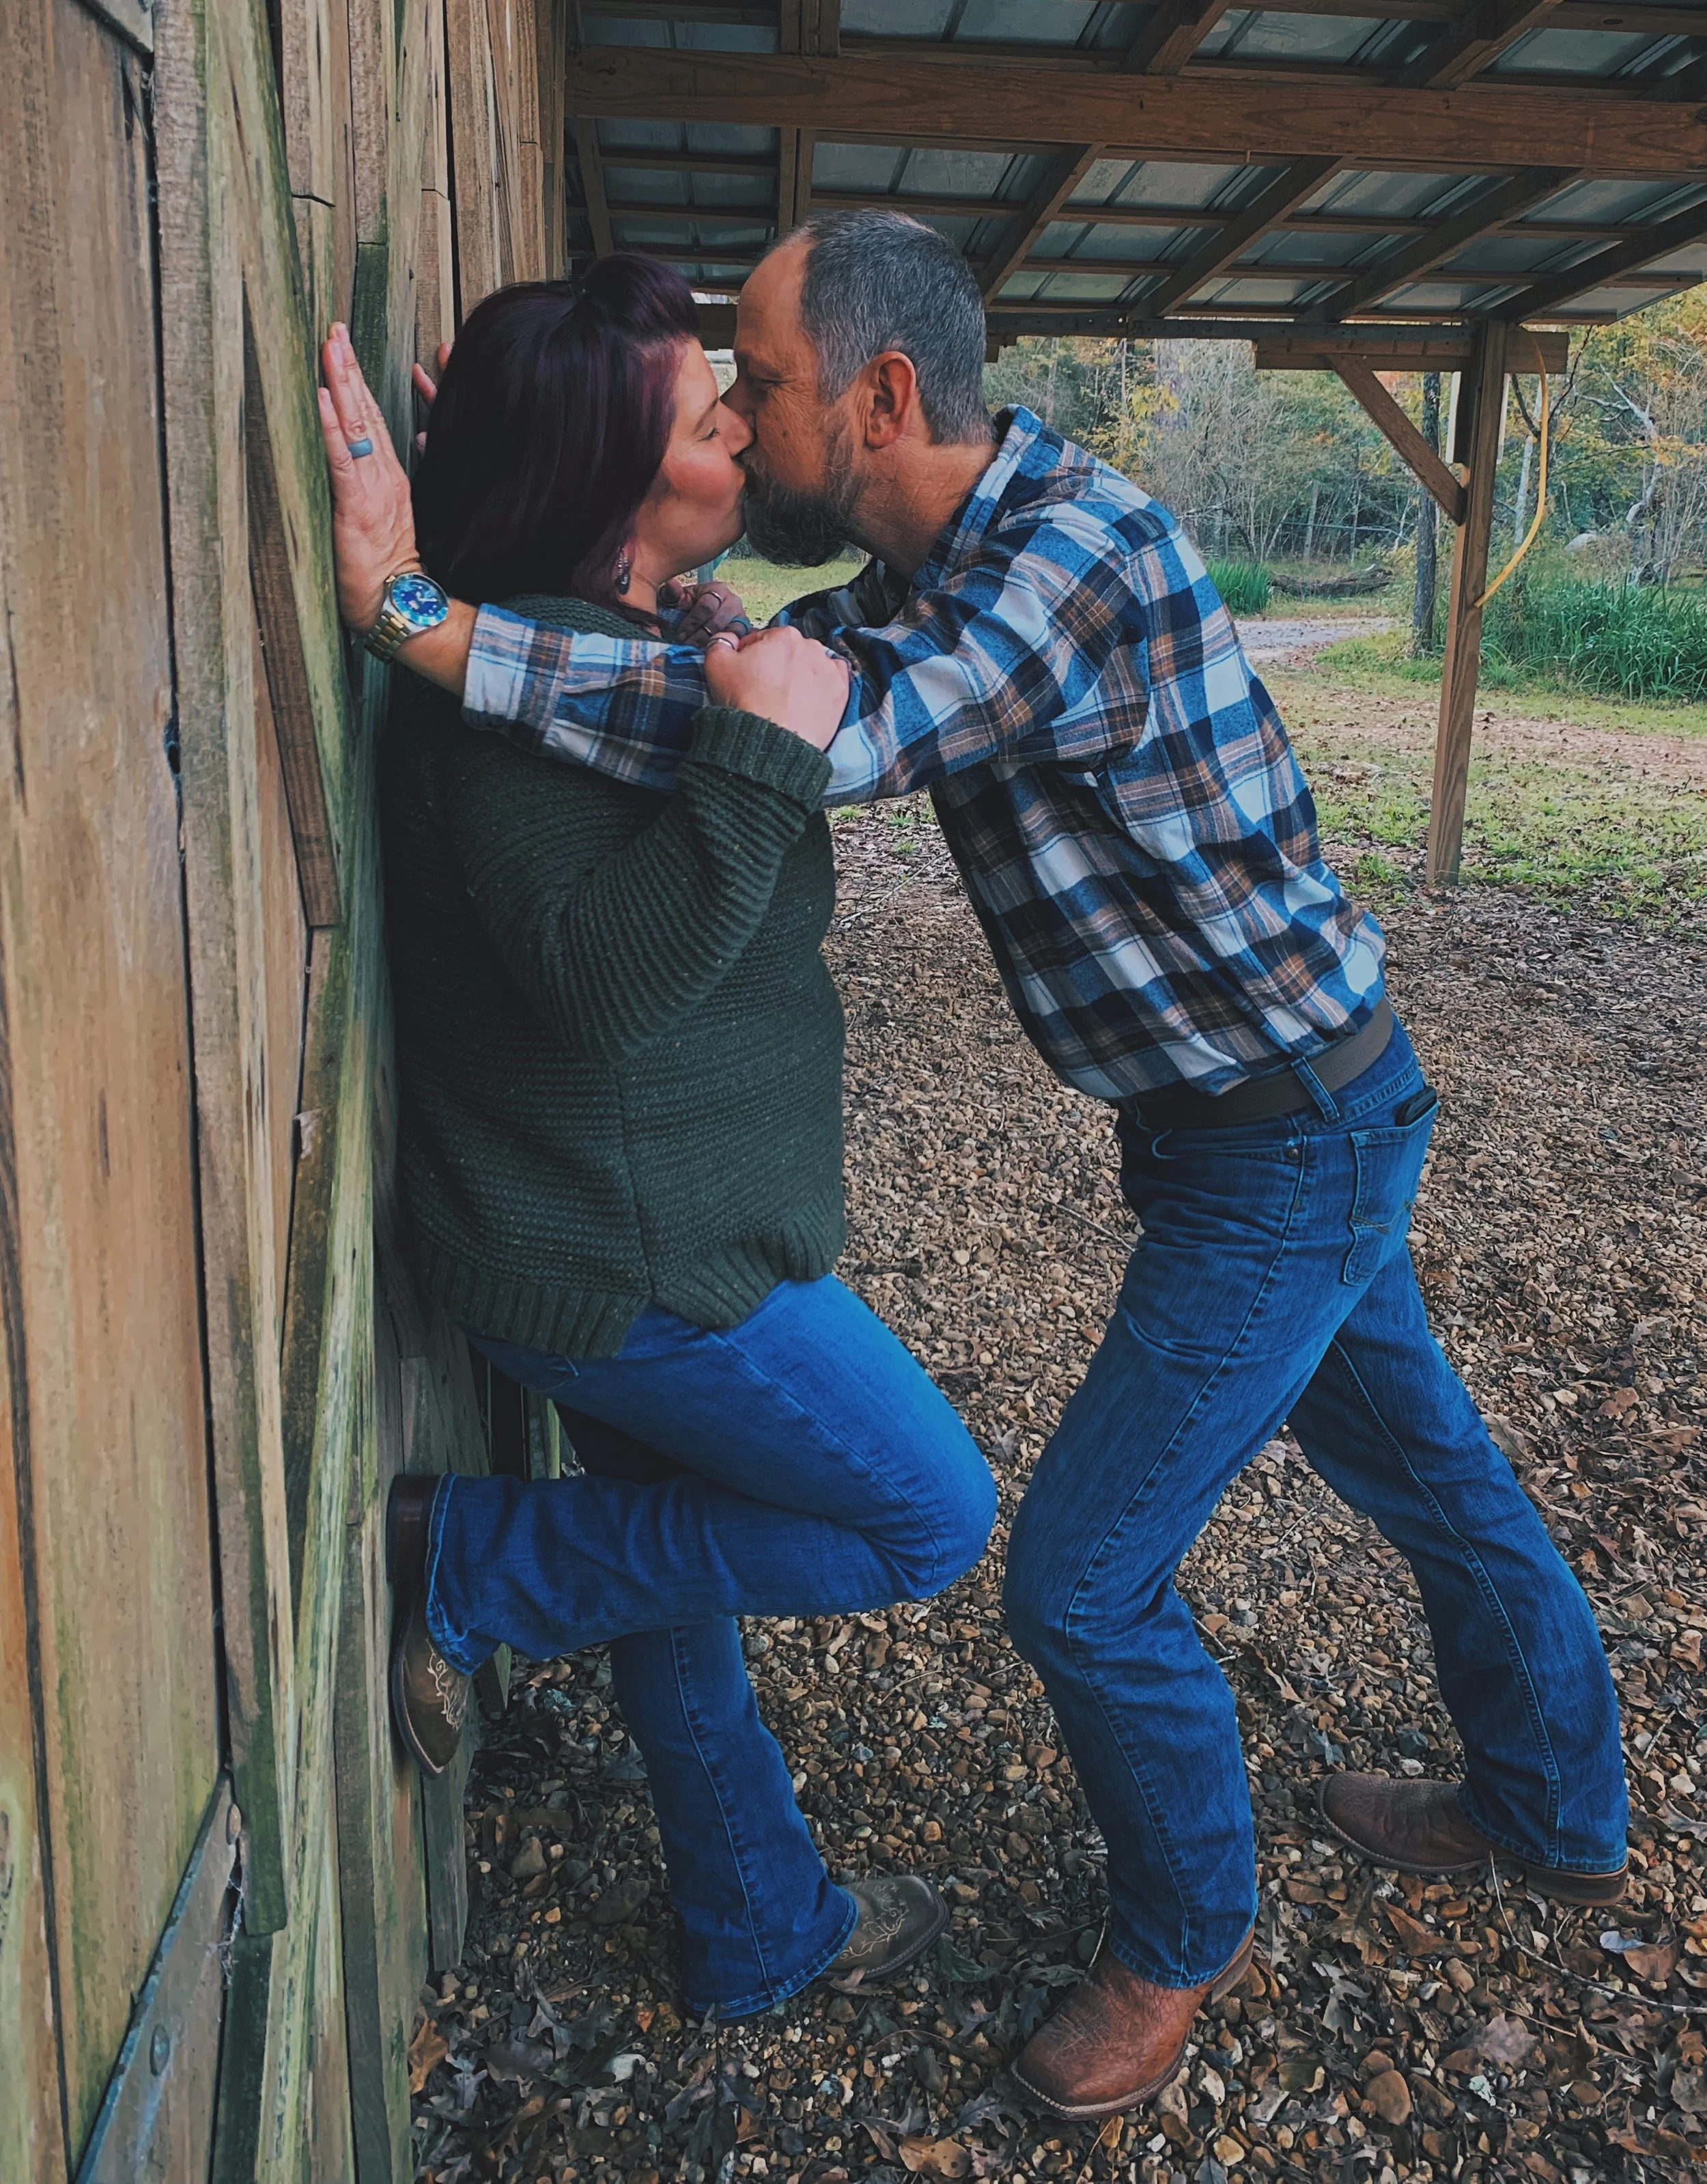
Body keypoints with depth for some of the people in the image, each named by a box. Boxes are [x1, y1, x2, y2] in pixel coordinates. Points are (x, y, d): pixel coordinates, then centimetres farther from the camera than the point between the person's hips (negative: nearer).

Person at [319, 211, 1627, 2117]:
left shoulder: (1086, 549, -27)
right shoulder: (928, 571, 4)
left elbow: (827, 742, -41)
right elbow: (755, 679, 6)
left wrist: (416, 609, -42)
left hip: (1291, 1145, -9)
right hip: (1272, 1116, 9)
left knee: (1083, 1583, -1)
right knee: (1428, 1476, 25)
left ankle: (1184, 1939, 28)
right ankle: (1555, 1818, 49)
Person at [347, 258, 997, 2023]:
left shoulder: (604, 644, 11)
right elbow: (603, 969, -30)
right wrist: (757, 757, -34)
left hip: (636, 1234, 10)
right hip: (636, 1261, -10)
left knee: (678, 1581, 21)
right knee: (932, 1519, 3)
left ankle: (765, 1939, 42)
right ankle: (465, 1565, 6)